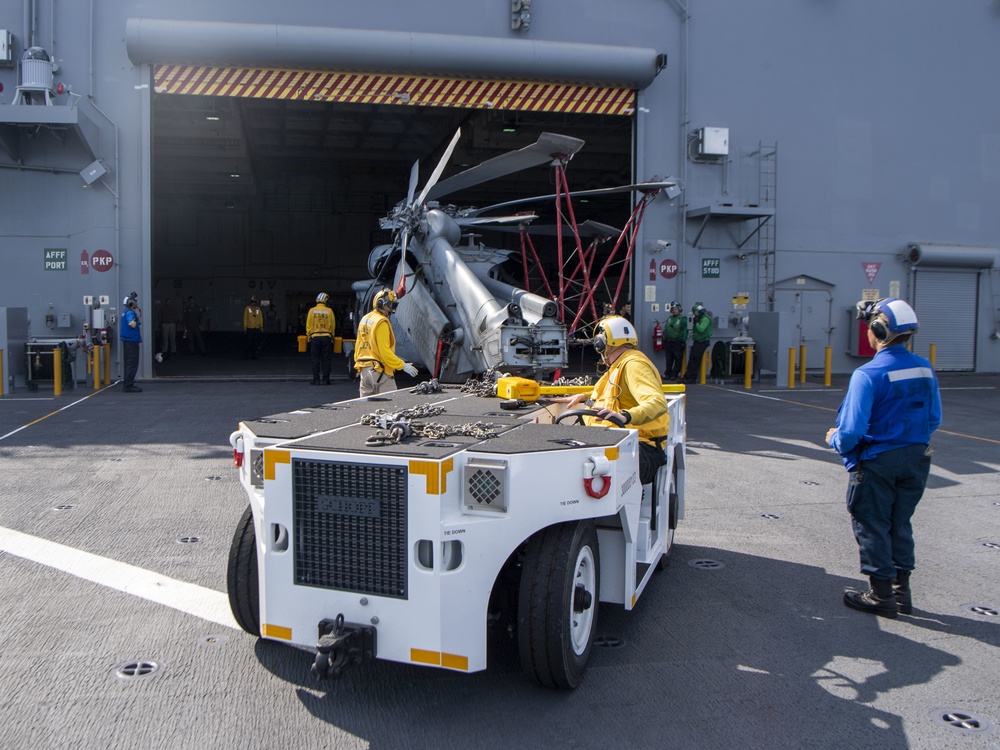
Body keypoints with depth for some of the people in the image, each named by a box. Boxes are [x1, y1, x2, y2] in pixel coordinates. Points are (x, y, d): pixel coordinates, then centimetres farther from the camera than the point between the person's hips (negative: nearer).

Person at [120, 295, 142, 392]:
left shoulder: (125, 312, 13)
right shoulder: (130, 313, -17)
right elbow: (132, 324, -35)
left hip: (127, 340, 10)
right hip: (131, 340, -10)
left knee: (129, 363, 16)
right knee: (132, 364, -7)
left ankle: (127, 384, 23)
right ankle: (128, 386, -7)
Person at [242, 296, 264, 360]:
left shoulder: (258, 309, 11)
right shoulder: (247, 309, 3)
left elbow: (260, 318, 11)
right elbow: (245, 318, 3)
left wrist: (261, 327, 4)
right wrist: (245, 327, -3)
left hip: (257, 328, 3)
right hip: (249, 328, -3)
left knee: (256, 343, 4)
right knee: (249, 343, -5)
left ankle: (254, 355, 10)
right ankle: (246, 355, 0)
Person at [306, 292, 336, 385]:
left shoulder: (312, 311, 0)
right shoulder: (329, 311, -1)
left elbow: (308, 325, 2)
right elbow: (333, 325, 4)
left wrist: (308, 335, 13)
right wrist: (331, 335, 16)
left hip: (315, 337, 0)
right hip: (327, 337, 0)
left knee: (315, 359, 4)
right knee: (326, 359, 4)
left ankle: (316, 380, 3)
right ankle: (326, 380, 4)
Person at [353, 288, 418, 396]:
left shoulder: (364, 319, 15)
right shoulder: (381, 322, -14)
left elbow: (358, 346, 19)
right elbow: (384, 351, -20)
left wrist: (358, 363, 28)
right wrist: (403, 365, -17)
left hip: (364, 369, 9)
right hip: (379, 370, -9)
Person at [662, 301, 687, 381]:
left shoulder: (683, 319, -4)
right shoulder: (669, 318, 16)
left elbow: (685, 331, -9)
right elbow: (665, 330, 19)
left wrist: (683, 341, -15)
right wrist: (664, 340, 14)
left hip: (678, 342, -6)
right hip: (668, 342, 6)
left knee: (678, 359, -1)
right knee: (669, 359, 9)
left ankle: (675, 374, 3)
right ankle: (667, 374, 15)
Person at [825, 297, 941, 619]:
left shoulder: (868, 374, -22)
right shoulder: (925, 369, 0)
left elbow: (853, 429, -23)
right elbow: (934, 419, 8)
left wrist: (834, 439, -3)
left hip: (877, 462, -6)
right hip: (915, 459, 7)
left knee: (872, 526, 8)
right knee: (900, 524, 19)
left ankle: (881, 595, 17)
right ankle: (901, 590, 29)